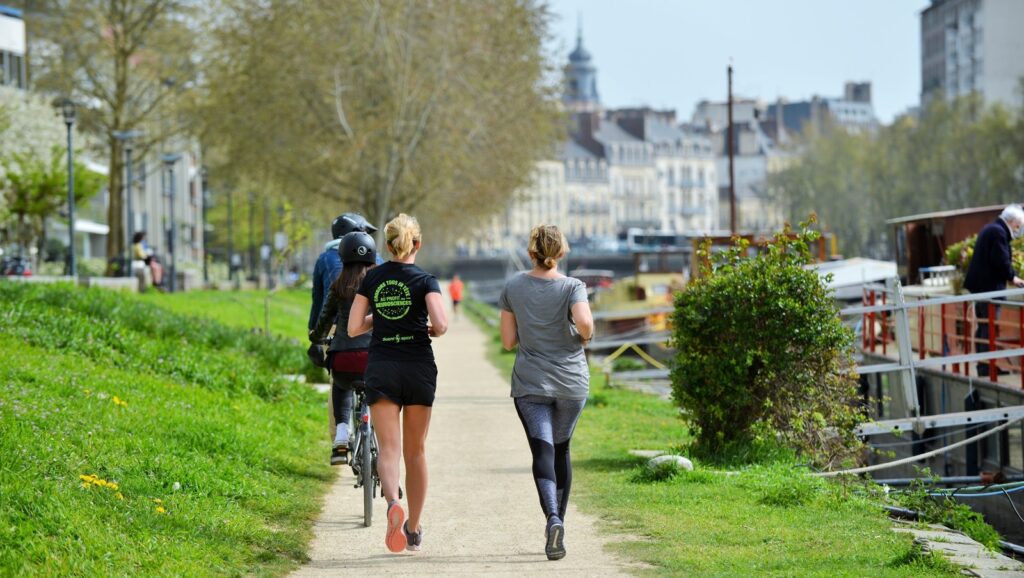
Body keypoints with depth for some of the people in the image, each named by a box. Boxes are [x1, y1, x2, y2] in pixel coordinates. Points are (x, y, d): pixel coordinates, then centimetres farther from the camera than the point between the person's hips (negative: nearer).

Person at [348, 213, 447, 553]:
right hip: (418, 368, -1)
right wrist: (433, 331, 5)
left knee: (389, 448, -6)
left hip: (381, 369, 1)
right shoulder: (425, 281, -4)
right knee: (415, 450, 12)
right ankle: (413, 531, 19)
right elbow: (440, 324, -17)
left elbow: (353, 328, 3)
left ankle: (393, 503, -37)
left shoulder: (372, 278, 4)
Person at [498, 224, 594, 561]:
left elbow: (508, 341, 2)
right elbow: (584, 322, -24)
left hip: (530, 384, 0)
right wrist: (585, 336, -2)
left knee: (543, 453, -8)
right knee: (561, 450, 18)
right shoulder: (572, 287, -6)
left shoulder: (514, 288, 0)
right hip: (571, 382, 0)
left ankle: (553, 517, -32)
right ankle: (557, 523, 23)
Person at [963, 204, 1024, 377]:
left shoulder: (990, 229, 18)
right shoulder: (998, 232, -15)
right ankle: (986, 367, -7)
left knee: (983, 326, 14)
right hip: (989, 286, -11)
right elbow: (1001, 261, -21)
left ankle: (983, 365, 20)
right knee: (990, 328, -7)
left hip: (980, 285, 11)